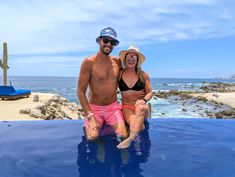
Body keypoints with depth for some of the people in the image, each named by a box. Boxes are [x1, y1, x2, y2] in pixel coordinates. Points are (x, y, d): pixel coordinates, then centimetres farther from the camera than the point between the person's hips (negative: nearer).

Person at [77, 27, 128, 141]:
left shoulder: (117, 62, 3)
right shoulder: (89, 62, -10)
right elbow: (80, 92, -10)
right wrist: (89, 115, -17)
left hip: (113, 107, 3)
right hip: (94, 107, -3)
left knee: (123, 136, -17)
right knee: (92, 137, -22)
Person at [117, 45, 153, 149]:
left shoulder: (143, 75, 5)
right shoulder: (120, 74, 3)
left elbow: (150, 92, 7)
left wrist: (144, 100, -13)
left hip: (141, 106, 1)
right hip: (126, 108, -1)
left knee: (140, 108, -37)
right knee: (135, 122, -36)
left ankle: (130, 138, -38)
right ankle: (140, 125, -8)